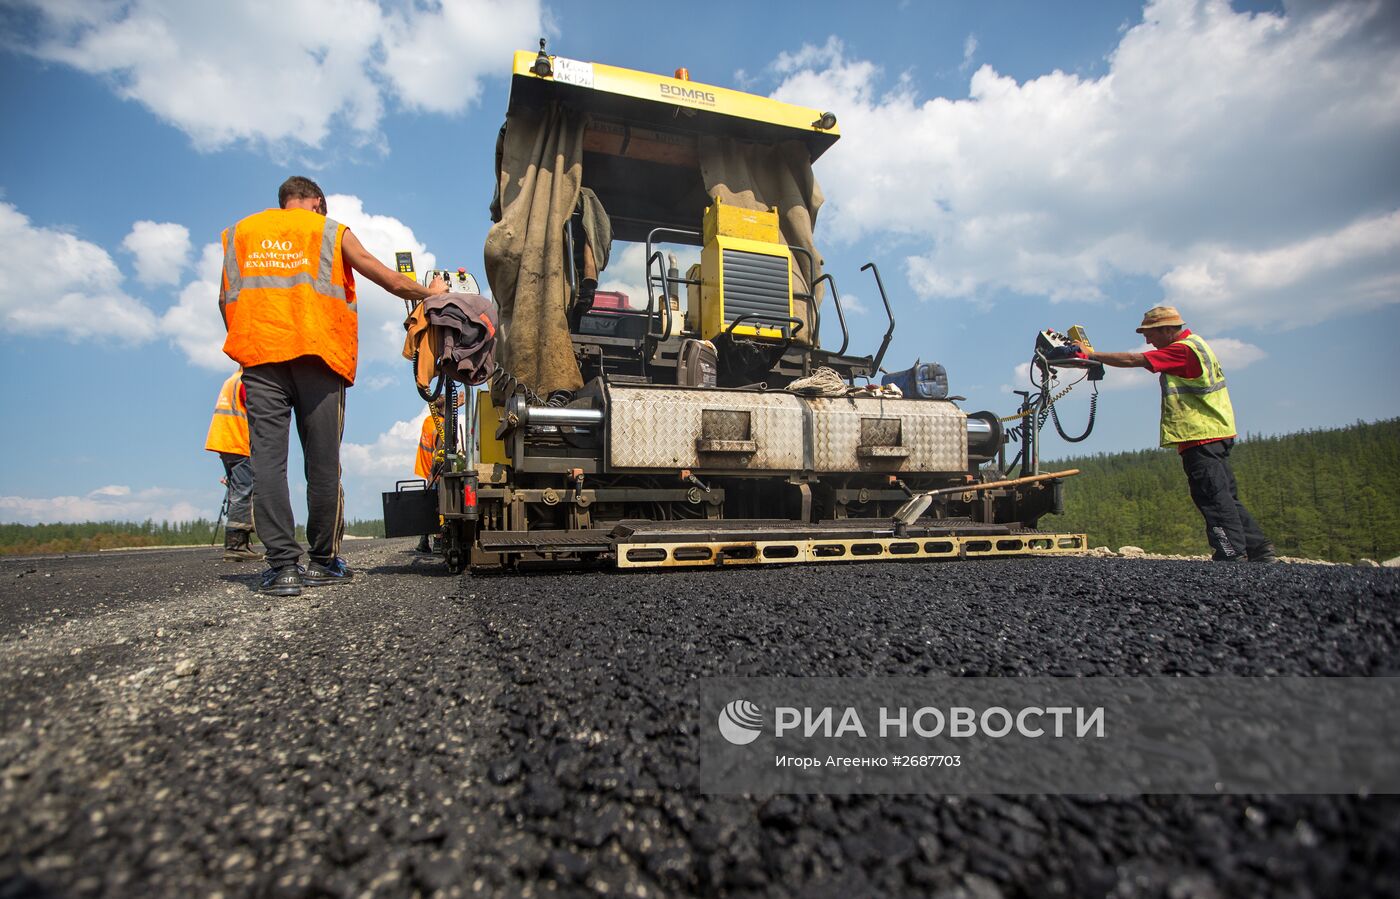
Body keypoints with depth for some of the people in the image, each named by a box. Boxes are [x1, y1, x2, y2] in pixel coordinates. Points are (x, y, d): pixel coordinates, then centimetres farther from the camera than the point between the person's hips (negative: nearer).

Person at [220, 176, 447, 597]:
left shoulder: (240, 231, 22)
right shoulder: (331, 230, 14)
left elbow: (225, 299, 16)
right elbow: (389, 280, 12)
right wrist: (429, 292, 27)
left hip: (259, 356, 2)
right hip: (317, 356, -2)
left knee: (268, 459, -3)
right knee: (323, 463, 2)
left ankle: (283, 565, -9)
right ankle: (323, 561, 7)